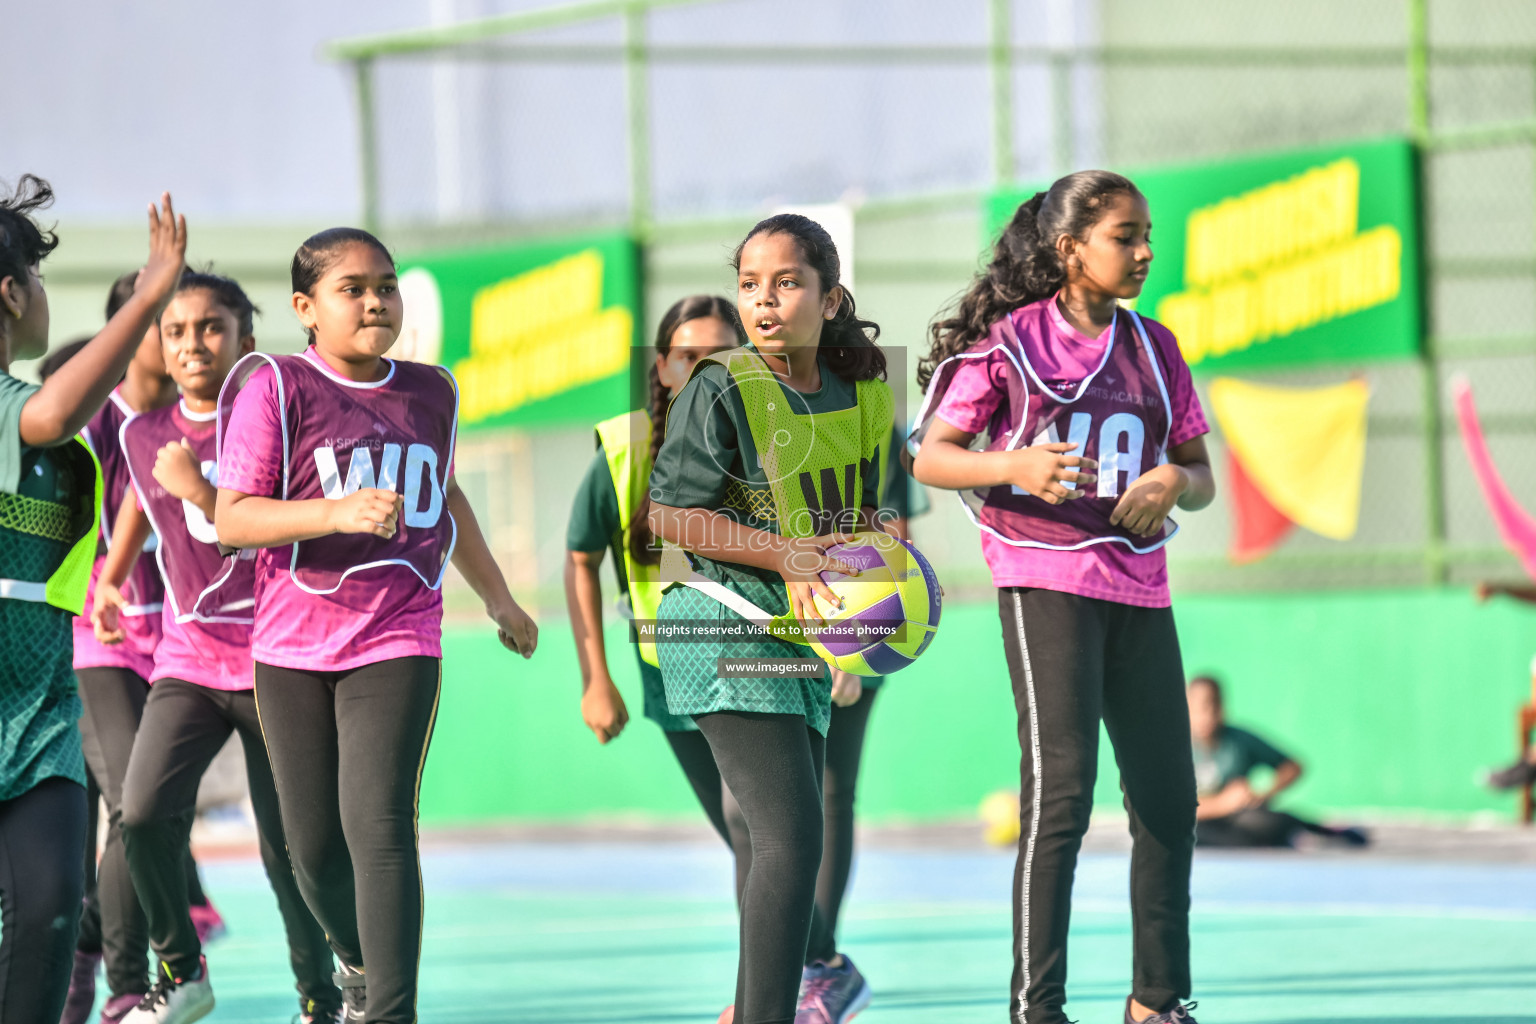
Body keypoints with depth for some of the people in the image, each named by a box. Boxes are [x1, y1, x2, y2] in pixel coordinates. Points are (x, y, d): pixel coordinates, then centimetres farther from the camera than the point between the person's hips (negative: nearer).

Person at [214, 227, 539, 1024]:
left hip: (398, 643, 1)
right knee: (313, 842, 6)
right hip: (294, 647, -1)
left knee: (379, 824, -16)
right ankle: (357, 959, 37)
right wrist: (338, 512, -24)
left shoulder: (431, 393, 9)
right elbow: (232, 519, -11)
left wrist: (497, 598, 36)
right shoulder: (277, 386, -5)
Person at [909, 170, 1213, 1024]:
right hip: (1045, 580, -6)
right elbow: (931, 456, -2)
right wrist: (1016, 466, -20)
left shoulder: (1154, 348, 13)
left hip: (1139, 586, 6)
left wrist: (1173, 482, -9)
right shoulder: (1009, 340, -1)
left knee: (1169, 799, 7)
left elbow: (1202, 477, 15)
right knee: (1061, 789, -15)